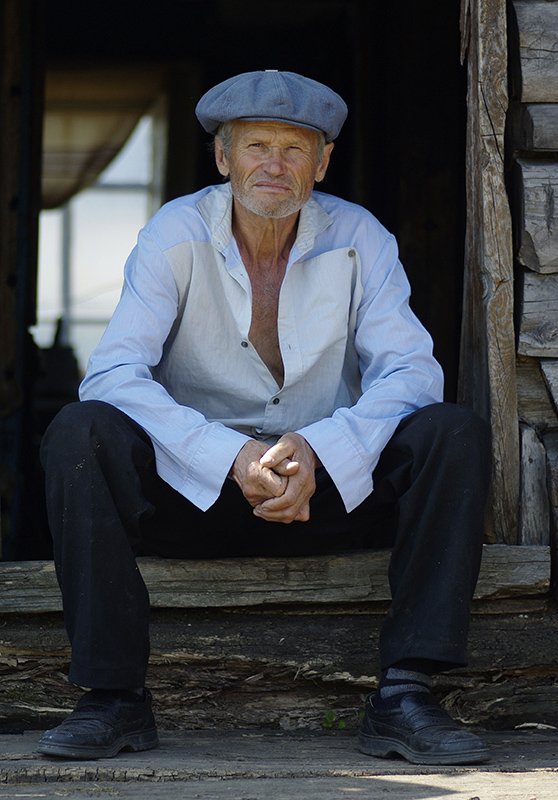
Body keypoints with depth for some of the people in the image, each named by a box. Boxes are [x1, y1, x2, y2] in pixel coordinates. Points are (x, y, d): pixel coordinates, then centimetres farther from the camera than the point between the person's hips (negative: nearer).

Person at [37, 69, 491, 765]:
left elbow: (411, 368, -10)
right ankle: (113, 695, -24)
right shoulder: (176, 234, -6)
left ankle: (404, 694, -26)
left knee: (455, 433, -23)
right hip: (196, 491, -1)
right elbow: (112, 373, -17)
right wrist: (232, 456, -31)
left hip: (332, 485, 1)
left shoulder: (359, 239, -2)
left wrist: (320, 450, -30)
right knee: (78, 432, -28)